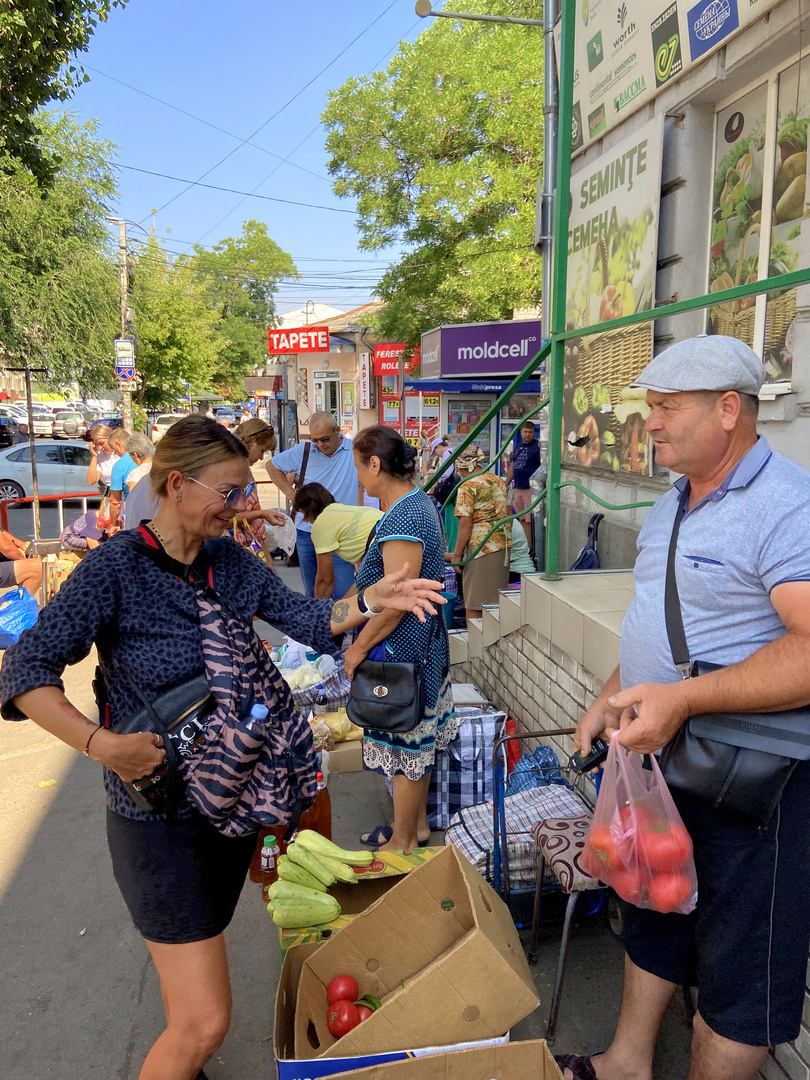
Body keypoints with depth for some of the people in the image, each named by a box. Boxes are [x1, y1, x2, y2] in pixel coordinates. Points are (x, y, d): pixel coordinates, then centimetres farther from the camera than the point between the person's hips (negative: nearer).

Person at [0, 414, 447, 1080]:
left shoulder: (233, 562, 0)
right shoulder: (115, 568, -18)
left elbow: (311, 621, -1)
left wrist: (371, 599, -17)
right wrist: (102, 745, -32)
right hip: (160, 817, -6)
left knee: (201, 942, 29)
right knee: (205, 1021, -4)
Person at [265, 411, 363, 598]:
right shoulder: (303, 451, 2)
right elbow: (272, 466, 16)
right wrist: (291, 494, 6)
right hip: (307, 533, 3)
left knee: (343, 592, -10)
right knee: (312, 591, 15)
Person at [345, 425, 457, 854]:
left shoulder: (403, 520, -26)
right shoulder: (418, 501, 6)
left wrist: (359, 647, -16)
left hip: (401, 649, -10)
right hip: (422, 644, 10)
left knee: (404, 744, 7)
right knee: (415, 741, 22)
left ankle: (403, 841, 25)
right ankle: (417, 823, 40)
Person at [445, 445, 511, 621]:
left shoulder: (468, 486, -11)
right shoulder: (498, 481, 12)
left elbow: (466, 525, -15)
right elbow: (508, 515, 17)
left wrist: (457, 555, -10)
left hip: (481, 546, -8)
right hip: (503, 544, 8)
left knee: (474, 604, 1)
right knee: (495, 597, 16)